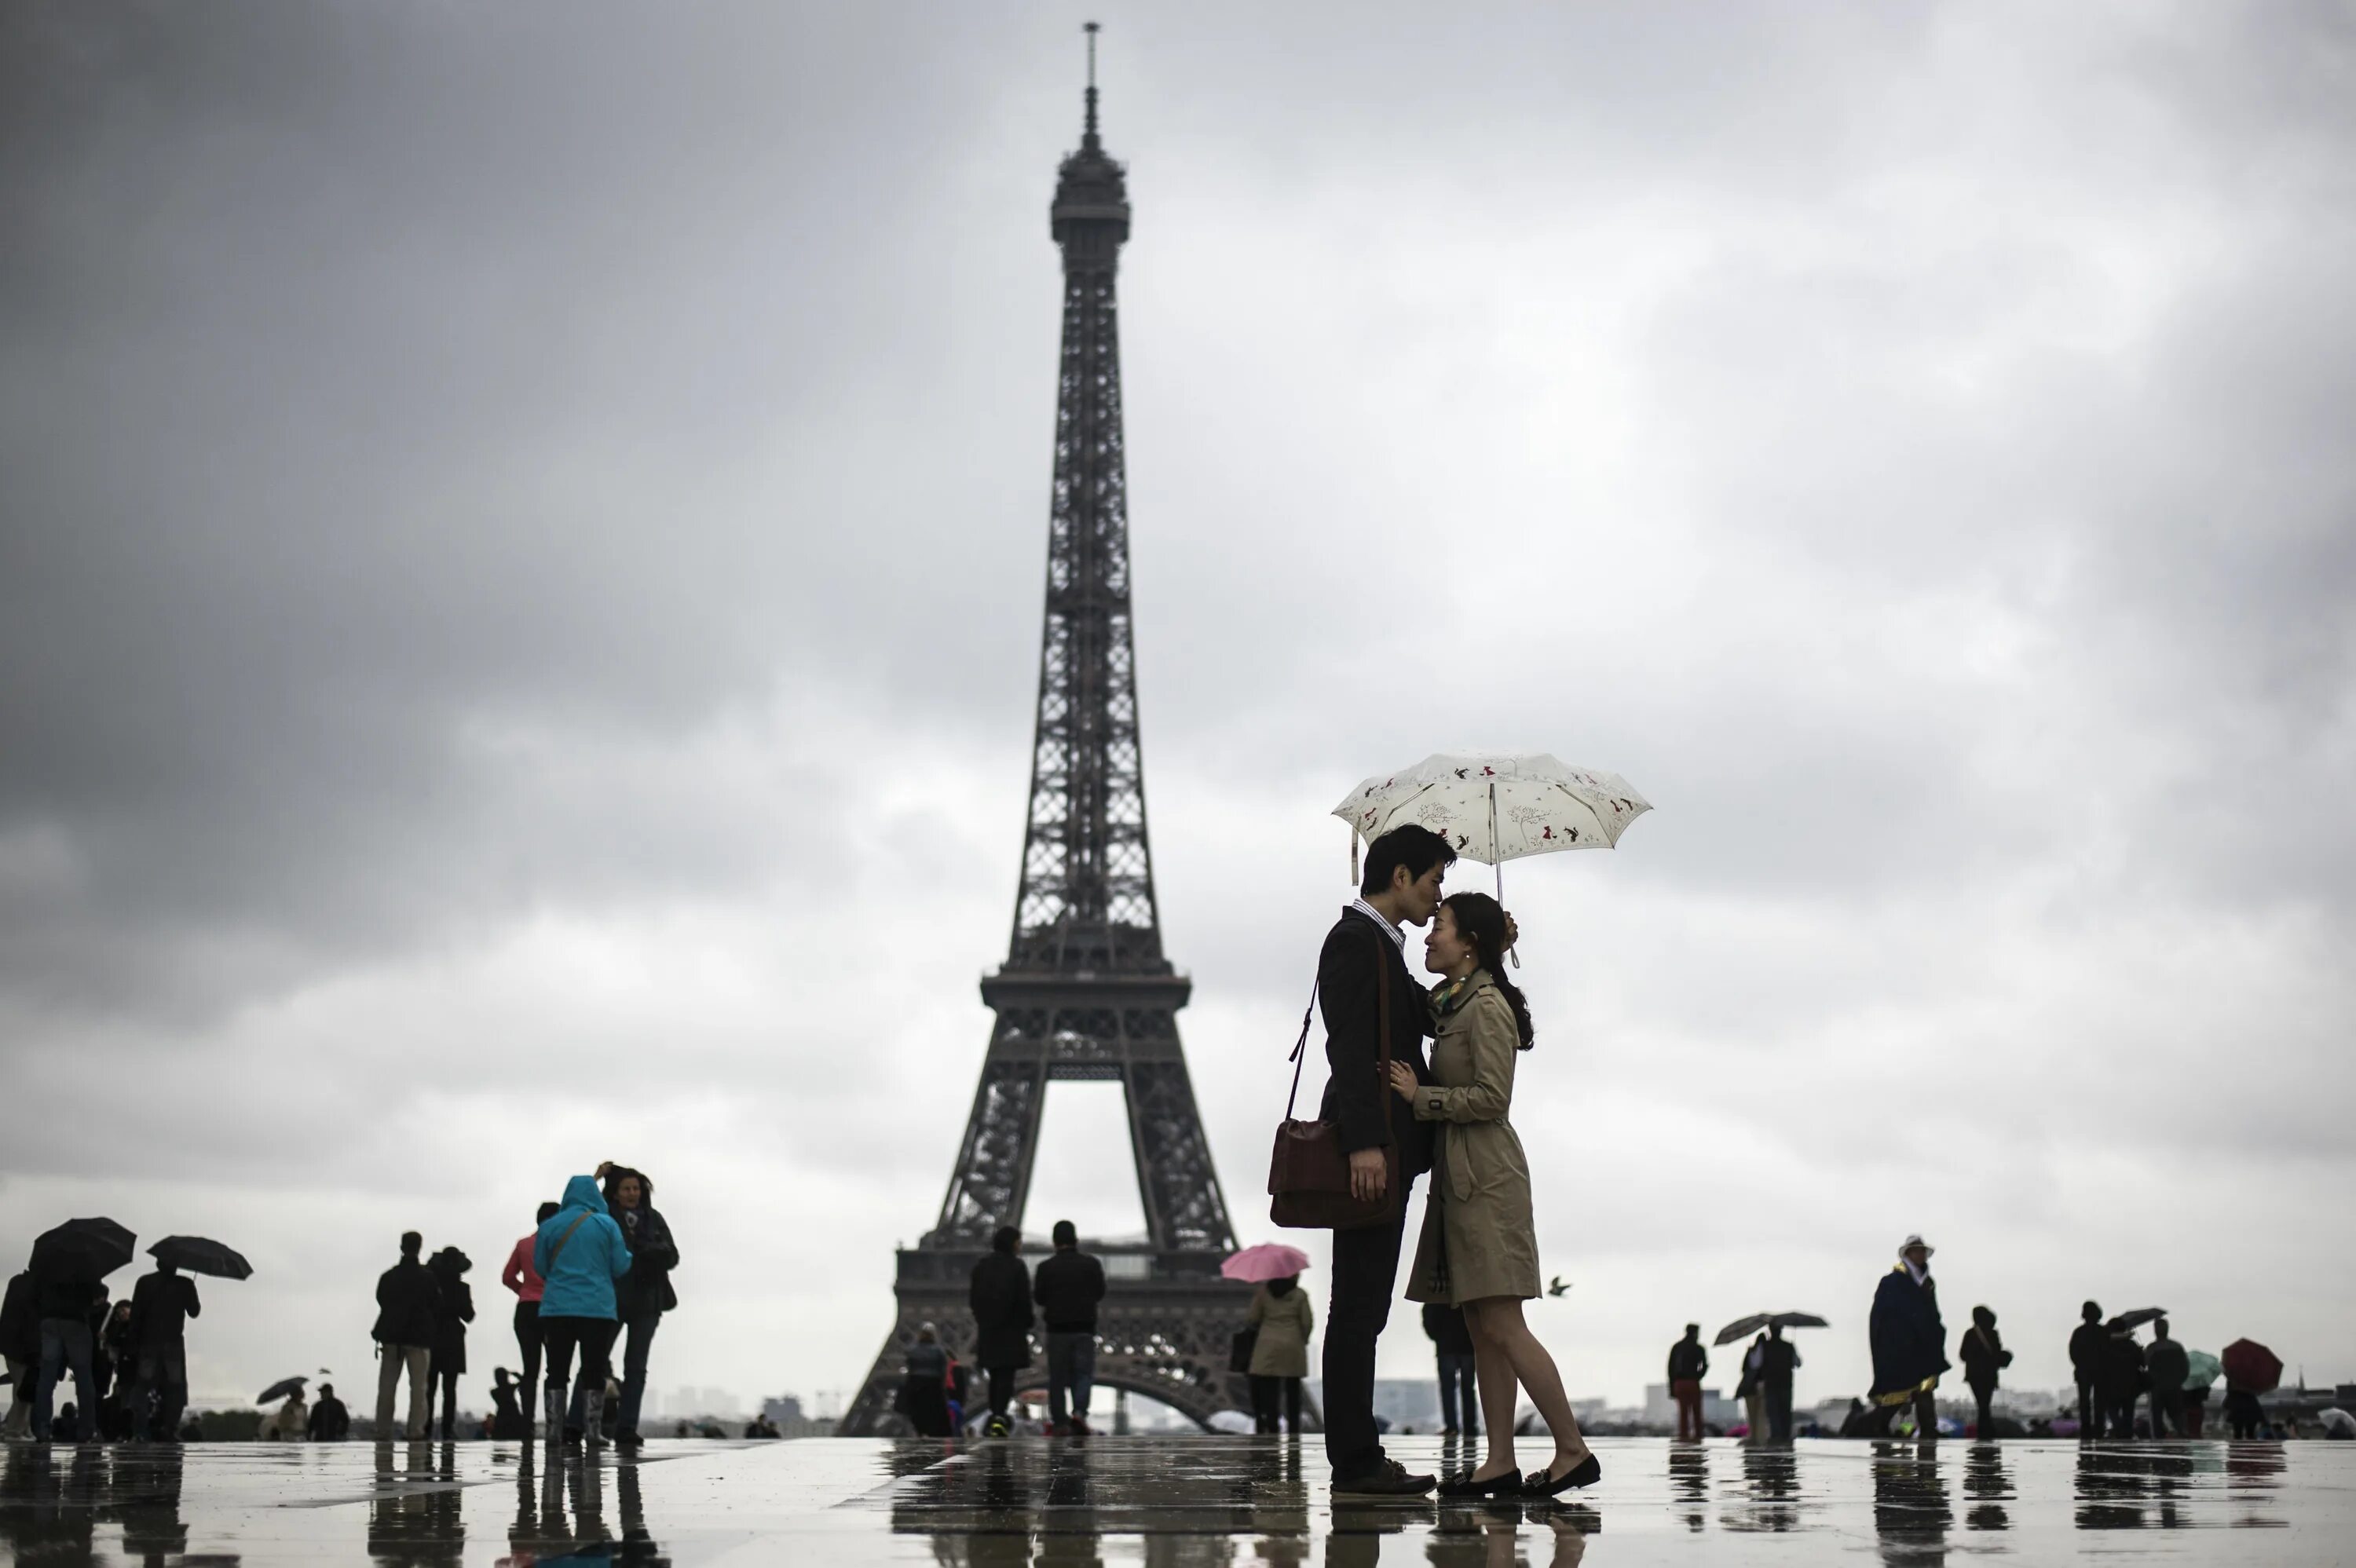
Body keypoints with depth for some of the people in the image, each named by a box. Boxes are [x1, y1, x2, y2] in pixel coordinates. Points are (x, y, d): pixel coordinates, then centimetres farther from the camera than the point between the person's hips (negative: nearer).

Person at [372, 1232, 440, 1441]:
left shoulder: (388, 1276, 2)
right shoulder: (427, 1276, -7)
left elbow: (381, 1301, 10)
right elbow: (437, 1305, -1)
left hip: (391, 1336, 3)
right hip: (419, 1336, -3)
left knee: (387, 1385, 7)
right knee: (419, 1385, -1)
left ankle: (383, 1430, 4)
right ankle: (416, 1430, -10)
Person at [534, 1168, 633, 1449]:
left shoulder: (550, 1226, 3)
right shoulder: (606, 1224, 0)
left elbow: (540, 1267, 12)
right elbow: (620, 1267, 1)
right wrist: (631, 1255, 23)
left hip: (557, 1307, 1)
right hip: (598, 1307, -1)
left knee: (557, 1371, 5)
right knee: (593, 1371, 2)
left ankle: (554, 1432, 0)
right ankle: (592, 1431, -2)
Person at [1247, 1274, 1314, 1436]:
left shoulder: (1263, 1292, 2)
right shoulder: (1300, 1295, 0)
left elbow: (1252, 1318, 0)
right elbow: (1308, 1322, -2)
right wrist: (1303, 1339, 16)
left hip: (1268, 1346, 0)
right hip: (1293, 1347, 0)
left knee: (1270, 1392, -1)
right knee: (1293, 1392, 9)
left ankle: (1272, 1428, -8)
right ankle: (1293, 1430, 10)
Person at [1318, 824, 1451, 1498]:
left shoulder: (1381, 947, 24)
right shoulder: (1355, 939, -8)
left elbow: (1436, 1019, 26)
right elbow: (1349, 1047, -18)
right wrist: (1364, 1144, -26)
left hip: (1383, 1150, 10)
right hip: (1370, 1151, -10)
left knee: (1362, 1308, 9)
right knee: (1359, 1305, -8)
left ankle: (1358, 1457, 12)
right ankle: (1354, 1461, -6)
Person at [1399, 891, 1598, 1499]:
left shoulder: (1487, 1004, -12)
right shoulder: (1451, 1004, 17)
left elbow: (1491, 1097, -18)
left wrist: (1420, 1096, -15)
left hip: (1486, 1176, -10)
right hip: (1462, 1175, 10)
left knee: (1501, 1327, -11)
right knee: (1481, 1330, 7)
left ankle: (1574, 1451, -6)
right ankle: (1501, 1461, 7)